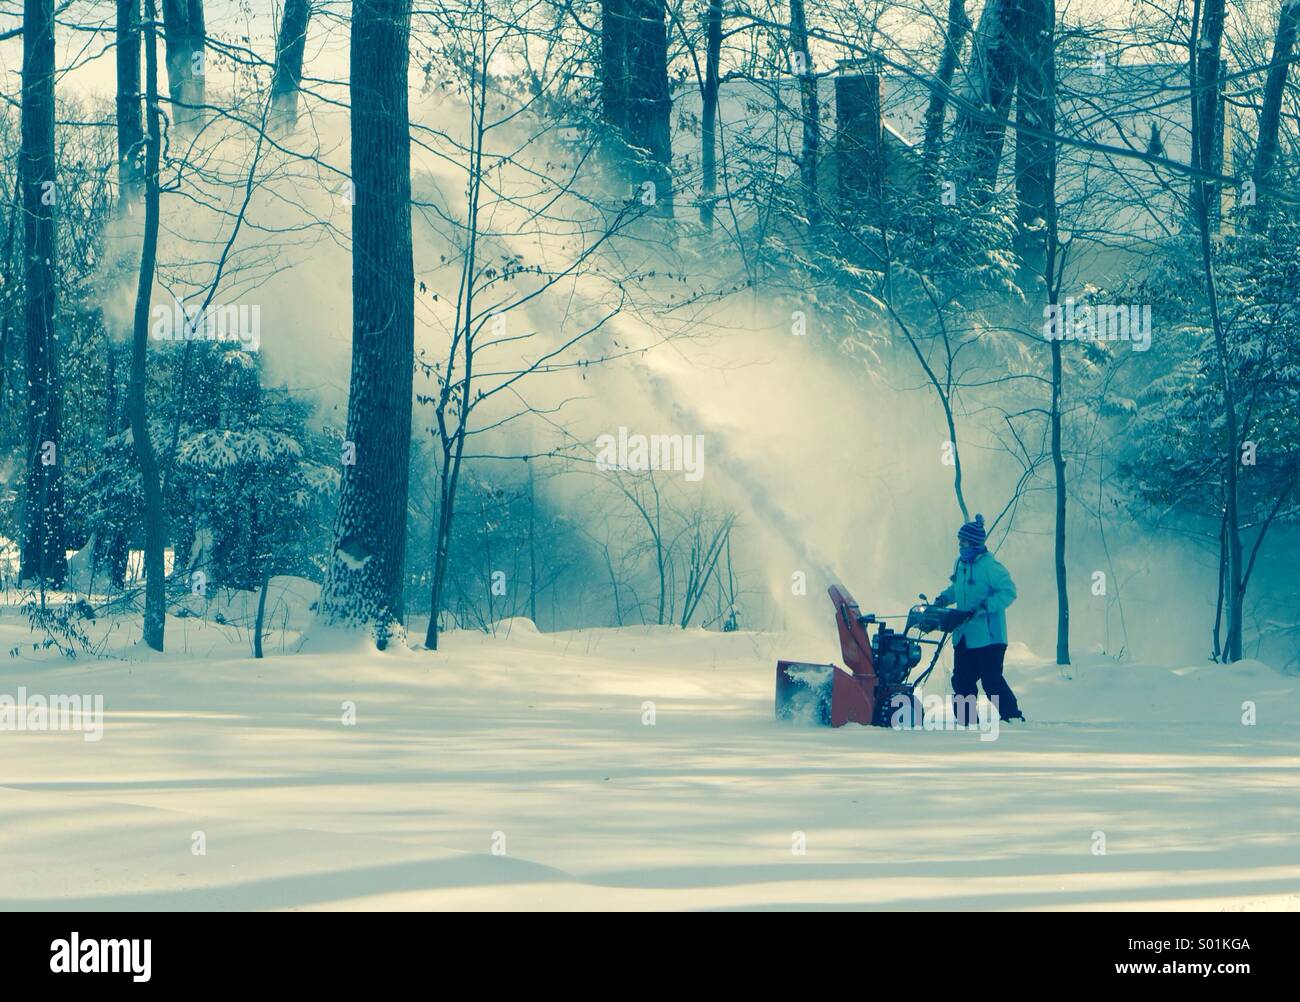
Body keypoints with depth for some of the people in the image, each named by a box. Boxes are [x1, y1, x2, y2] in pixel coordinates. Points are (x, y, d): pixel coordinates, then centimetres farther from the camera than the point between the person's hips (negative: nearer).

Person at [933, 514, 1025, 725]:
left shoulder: (989, 566, -15)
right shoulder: (961, 563, 11)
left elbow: (1009, 591, -19)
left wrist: (985, 607, -26)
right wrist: (943, 598, 9)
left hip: (987, 635, -8)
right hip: (964, 635, 8)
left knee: (991, 679, -8)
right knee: (962, 680, 8)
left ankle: (1012, 715, 1)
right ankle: (967, 720, 15)